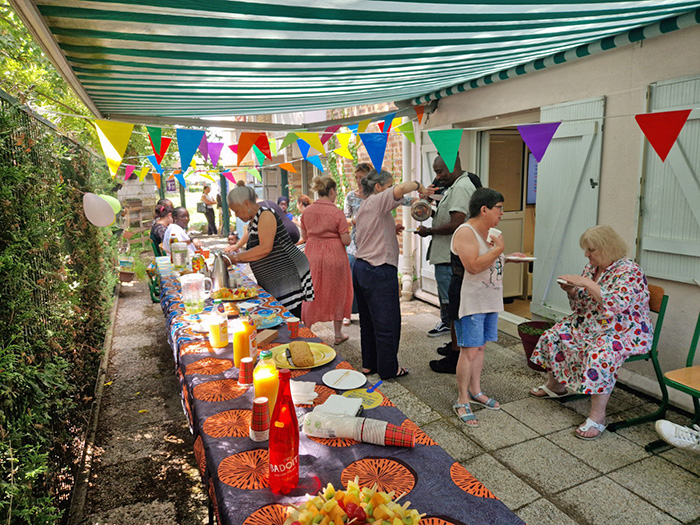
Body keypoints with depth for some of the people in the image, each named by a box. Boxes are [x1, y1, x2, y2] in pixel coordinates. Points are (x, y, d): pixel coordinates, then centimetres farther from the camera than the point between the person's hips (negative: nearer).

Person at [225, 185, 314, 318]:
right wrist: (236, 254, 5)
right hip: (272, 281, 9)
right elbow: (254, 252, 21)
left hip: (288, 275, -9)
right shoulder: (252, 221, 17)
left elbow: (265, 248, -22)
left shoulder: (266, 215, -12)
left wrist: (237, 257, -15)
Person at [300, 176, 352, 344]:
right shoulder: (337, 213, -13)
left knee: (311, 294, 14)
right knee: (336, 293, 12)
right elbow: (346, 241, -13)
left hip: (312, 256, 4)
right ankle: (338, 334, 24)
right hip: (334, 256, -3)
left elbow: (304, 237, 8)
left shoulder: (307, 211, 0)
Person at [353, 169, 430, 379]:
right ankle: (389, 368, 12)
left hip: (361, 267, 10)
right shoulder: (377, 201, -10)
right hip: (379, 271, -10)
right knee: (387, 322, 1)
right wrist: (419, 186, -11)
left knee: (368, 320, 16)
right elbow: (401, 189, -28)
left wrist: (392, 229, 14)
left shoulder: (363, 208, 18)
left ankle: (369, 364, 27)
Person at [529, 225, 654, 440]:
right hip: (591, 325, 9)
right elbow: (581, 304, 14)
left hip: (624, 331, -9)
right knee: (553, 336, 2)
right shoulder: (592, 267, 7)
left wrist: (586, 283, -32)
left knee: (599, 354, -36)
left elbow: (616, 304, -33)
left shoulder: (629, 271, -17)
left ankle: (597, 417, -27)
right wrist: (571, 290, -7)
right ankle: (555, 385, 23)